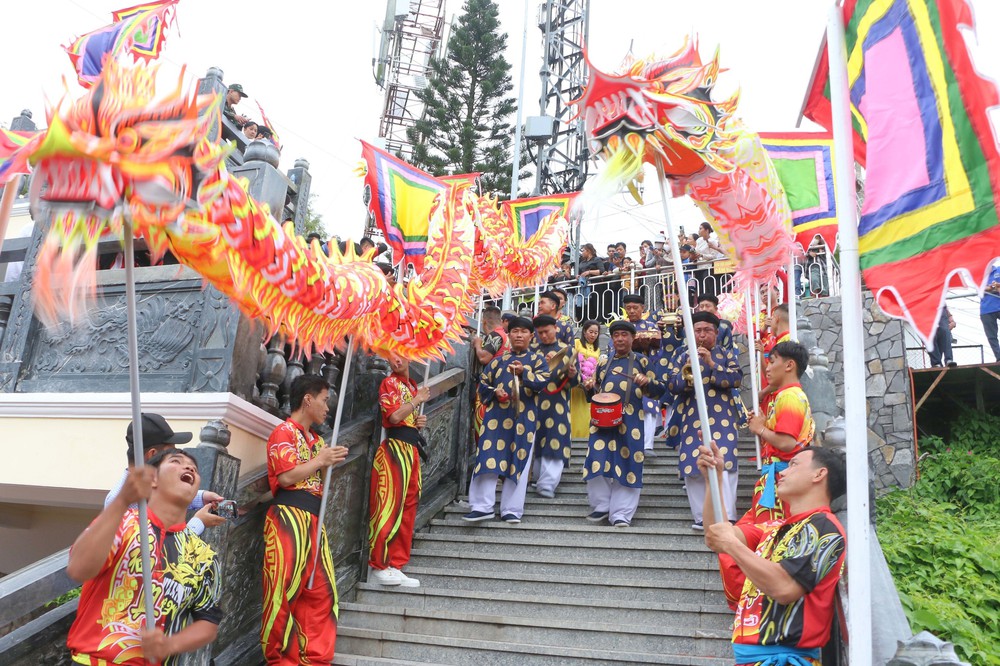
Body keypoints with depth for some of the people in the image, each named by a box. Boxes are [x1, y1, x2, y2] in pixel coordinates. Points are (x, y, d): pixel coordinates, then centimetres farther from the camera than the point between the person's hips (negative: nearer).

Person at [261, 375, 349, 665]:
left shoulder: (315, 438, 21)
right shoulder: (284, 432, -6)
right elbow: (286, 477, -17)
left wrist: (331, 461, 11)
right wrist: (320, 461, -10)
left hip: (314, 519, 9)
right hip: (289, 519, -9)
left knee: (321, 592, 8)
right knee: (284, 591, -3)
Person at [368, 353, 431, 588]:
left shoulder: (412, 385, 20)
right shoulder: (389, 383, -6)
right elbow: (394, 415, -20)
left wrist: (419, 421, 10)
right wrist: (417, 400, -8)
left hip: (410, 450, 9)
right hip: (395, 448, -9)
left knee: (407, 509, 9)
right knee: (389, 507, -8)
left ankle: (395, 566, 16)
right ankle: (379, 568, -1)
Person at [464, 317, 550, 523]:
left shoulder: (536, 359, 8)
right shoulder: (499, 360, 14)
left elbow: (543, 381, -9)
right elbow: (483, 382, 16)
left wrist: (523, 373, -26)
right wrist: (494, 392, -5)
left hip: (523, 419, -2)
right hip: (496, 416, 2)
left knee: (518, 463, 1)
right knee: (488, 459, -4)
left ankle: (511, 510, 9)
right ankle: (483, 506, 2)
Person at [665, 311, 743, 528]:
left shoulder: (726, 354, 9)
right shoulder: (684, 356, 12)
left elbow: (736, 379, -6)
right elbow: (672, 386, 3)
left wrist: (712, 364, -17)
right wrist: (686, 370, -15)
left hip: (721, 419, -2)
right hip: (691, 420, 2)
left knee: (724, 465, -14)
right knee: (692, 468, 1)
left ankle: (726, 516, -13)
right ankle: (701, 516, 11)